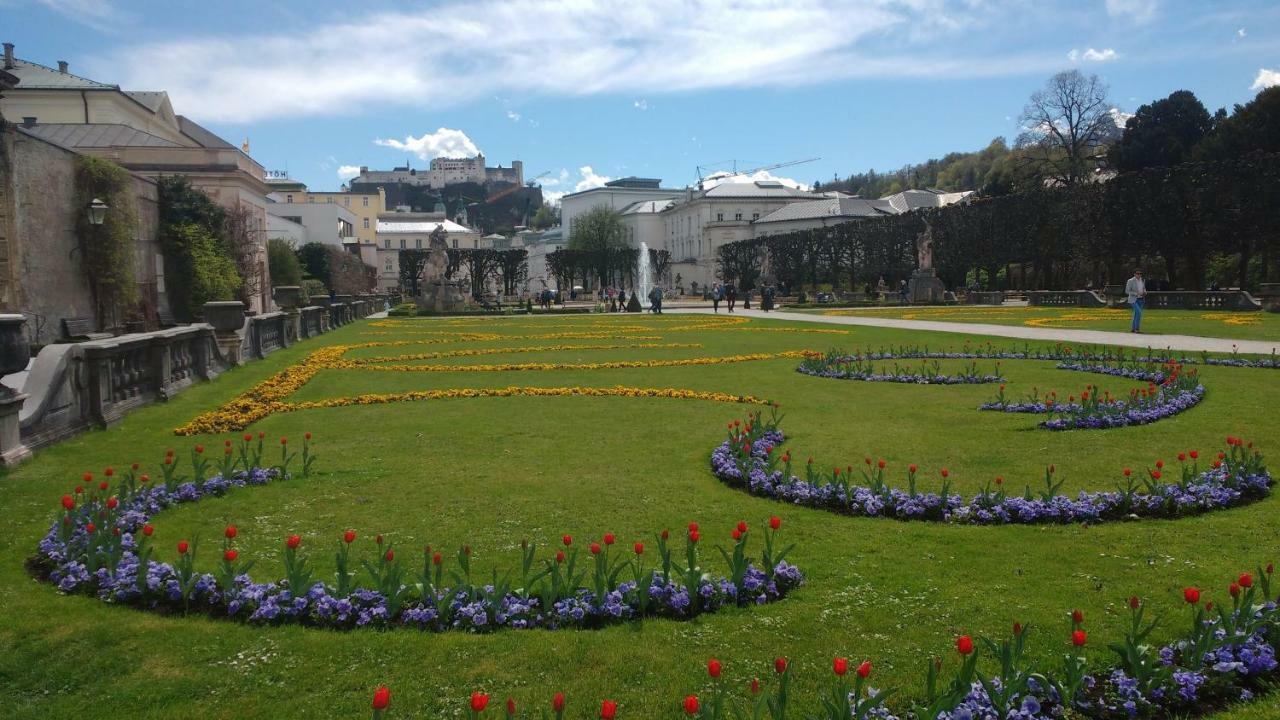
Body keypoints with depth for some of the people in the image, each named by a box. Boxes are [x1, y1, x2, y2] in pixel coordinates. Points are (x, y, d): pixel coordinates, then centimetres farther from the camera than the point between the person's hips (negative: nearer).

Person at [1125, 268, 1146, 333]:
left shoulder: (1142, 280, 5)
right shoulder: (1131, 281, -14)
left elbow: (1144, 289, 19)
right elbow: (1127, 291, -15)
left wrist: (1145, 292, -5)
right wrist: (1137, 294, -24)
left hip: (1141, 300, 6)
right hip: (1133, 299, -6)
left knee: (1136, 314, 8)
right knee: (1139, 312, -20)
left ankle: (1133, 328, 16)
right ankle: (1137, 328, -12)